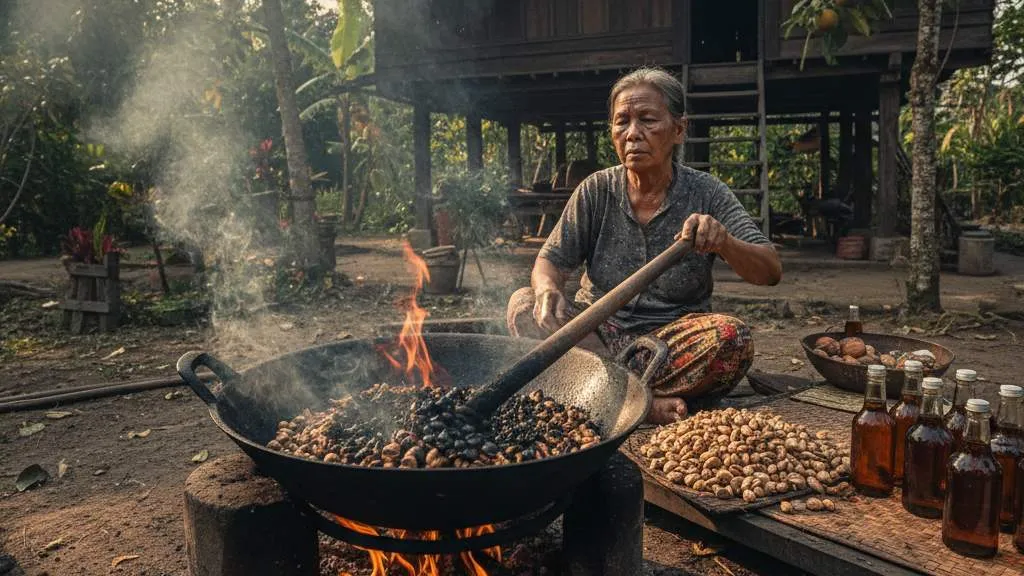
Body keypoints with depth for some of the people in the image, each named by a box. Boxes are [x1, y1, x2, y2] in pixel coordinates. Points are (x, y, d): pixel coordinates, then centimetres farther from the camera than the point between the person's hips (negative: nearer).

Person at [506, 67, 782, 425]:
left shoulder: (705, 193, -5)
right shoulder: (596, 191, 0)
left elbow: (771, 273, -12)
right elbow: (551, 261, -2)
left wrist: (723, 242, -35)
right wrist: (547, 289, -28)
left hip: (674, 337, -1)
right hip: (597, 332, 2)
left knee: (732, 338, -30)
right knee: (523, 305, -24)